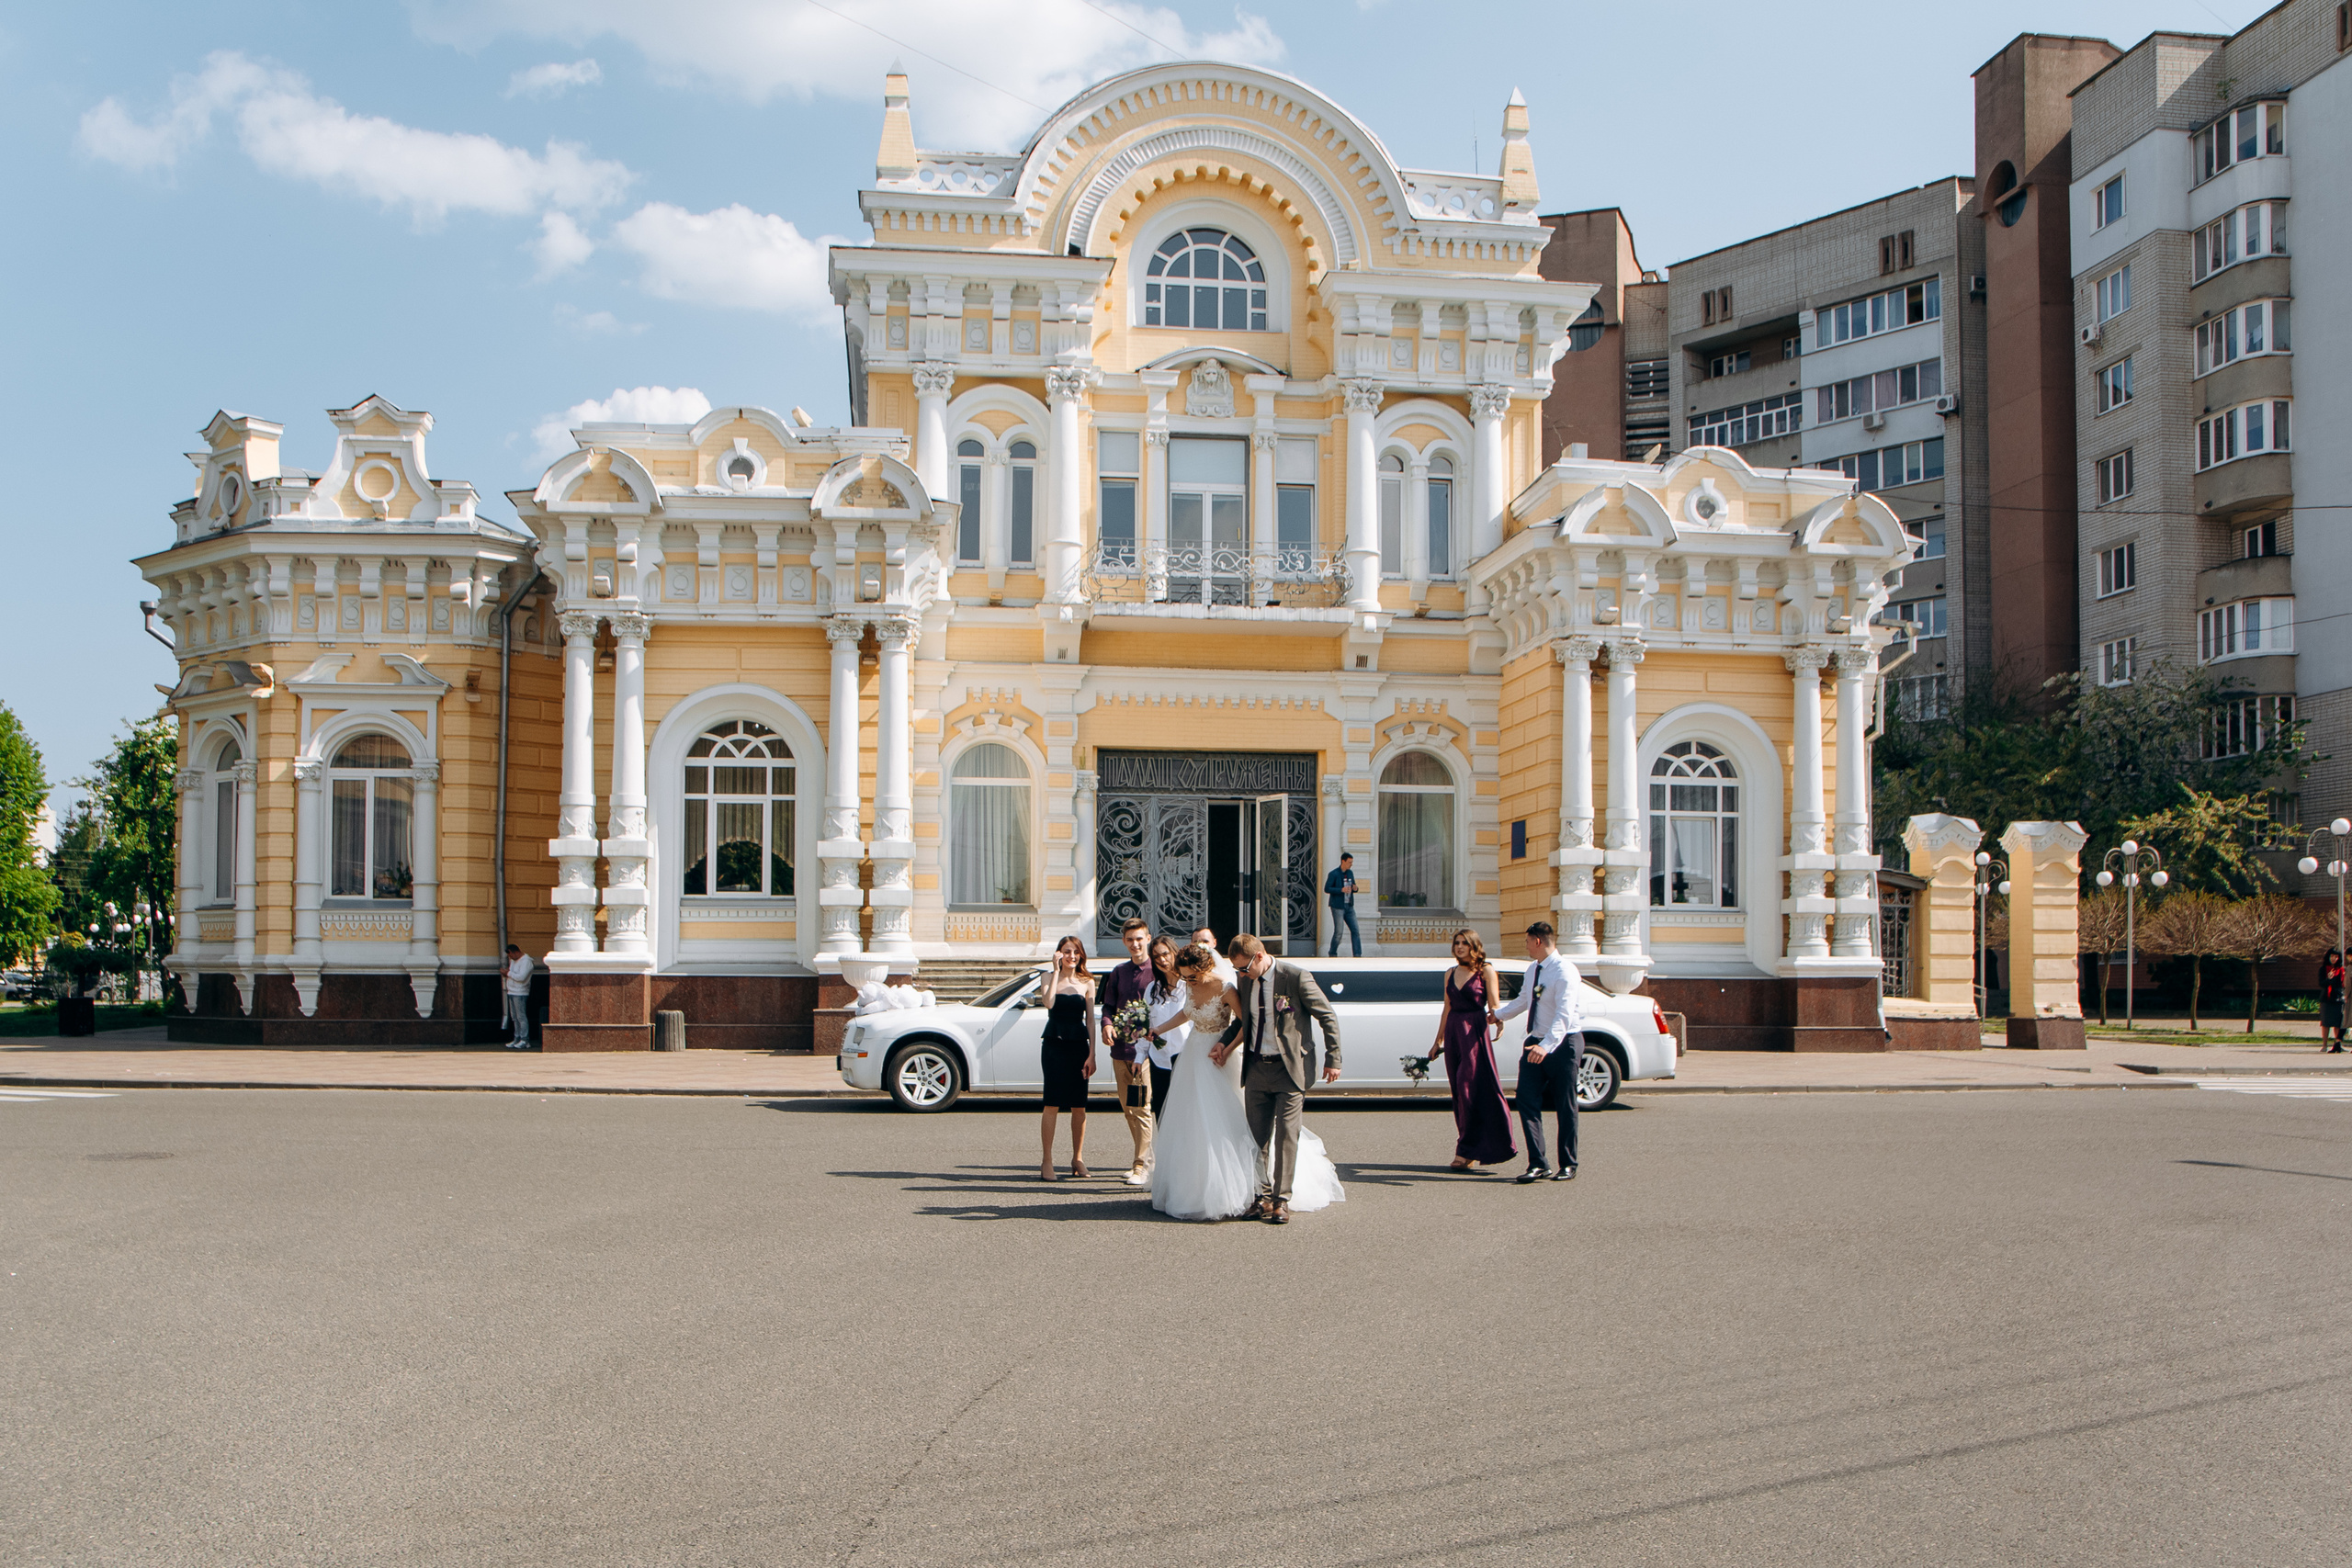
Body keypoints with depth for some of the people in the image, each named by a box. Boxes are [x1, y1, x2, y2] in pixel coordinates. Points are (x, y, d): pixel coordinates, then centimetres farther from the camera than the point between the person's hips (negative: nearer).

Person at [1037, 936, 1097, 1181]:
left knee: (1079, 1105, 5)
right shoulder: (1050, 978, 4)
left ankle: (1078, 1158, 17)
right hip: (1054, 1044, -2)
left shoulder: (1087, 983, 7)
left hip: (1079, 1046, 2)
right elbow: (1049, 1003, -16)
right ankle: (1047, 1162, -3)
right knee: (1052, 1103, -6)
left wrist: (1091, 1055, -1)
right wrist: (1056, 970, -14)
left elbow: (1090, 1020, 5)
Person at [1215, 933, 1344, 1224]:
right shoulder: (1245, 982, 5)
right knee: (1258, 1136, 8)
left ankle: (1281, 1199, 4)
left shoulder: (1296, 977, -13)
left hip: (1290, 1069, -5)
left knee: (1286, 1135, -4)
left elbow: (1327, 1017, -5)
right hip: (1256, 1067, 6)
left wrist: (1332, 1059, -6)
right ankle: (1262, 1195, 17)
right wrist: (1225, 1045, 5)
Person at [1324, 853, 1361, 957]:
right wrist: (1341, 890, -23)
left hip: (1349, 906, 6)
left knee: (1355, 931, -2)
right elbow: (1326, 889, -13)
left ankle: (1357, 955, -2)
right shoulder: (1334, 874, -9)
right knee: (1338, 933, -5)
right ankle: (1332, 954, 13)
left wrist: (1355, 888, -6)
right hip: (1338, 908, -6)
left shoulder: (1350, 873, 10)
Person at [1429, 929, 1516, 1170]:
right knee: (1458, 1091, 5)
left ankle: (1469, 1151, -6)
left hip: (1475, 1033, -6)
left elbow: (1494, 1007, -5)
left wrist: (1496, 1019, -27)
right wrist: (1438, 1040, 20)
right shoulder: (1450, 973, 15)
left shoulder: (1486, 971, -1)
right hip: (1453, 1032, 6)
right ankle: (1471, 1150, 12)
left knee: (1470, 1088, -10)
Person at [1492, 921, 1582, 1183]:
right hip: (1537, 1042, 7)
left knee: (1565, 1107, 3)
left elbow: (1564, 1014, -29)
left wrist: (1546, 1046, -40)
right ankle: (1537, 1164, 0)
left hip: (1563, 1043, -7)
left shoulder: (1565, 971, -17)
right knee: (1527, 1101, -3)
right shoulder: (1532, 970, 9)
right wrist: (1496, 1014, 34)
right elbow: (1522, 1002, 28)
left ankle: (1568, 1165, 16)